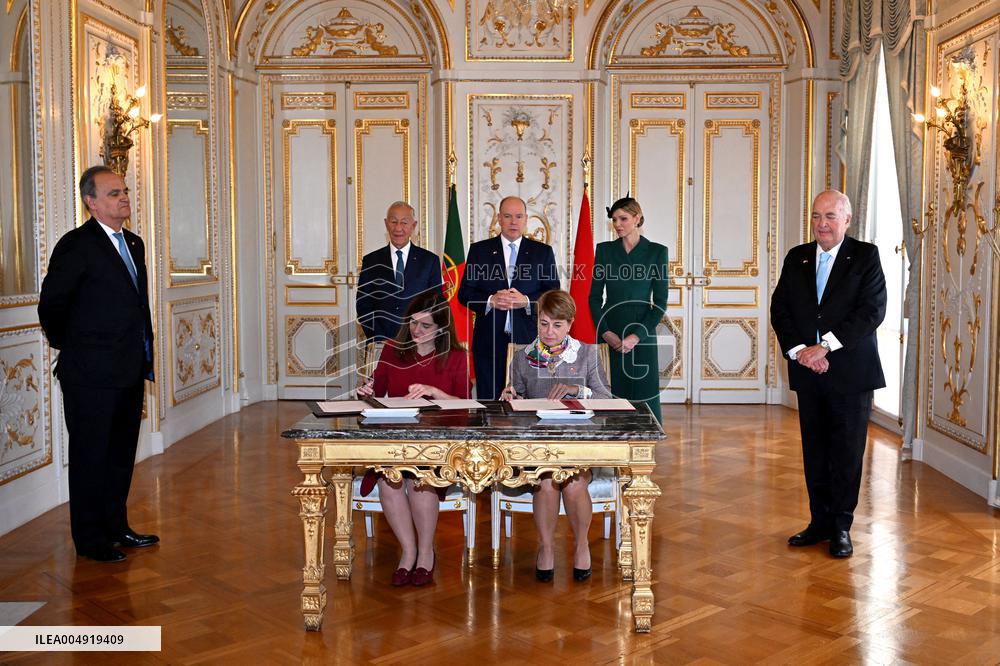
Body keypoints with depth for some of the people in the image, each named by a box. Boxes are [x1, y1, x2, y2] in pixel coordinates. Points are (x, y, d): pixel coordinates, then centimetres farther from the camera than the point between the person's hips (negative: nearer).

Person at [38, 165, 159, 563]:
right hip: (92, 374, -8)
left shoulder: (133, 244, 12)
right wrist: (70, 347, 4)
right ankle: (90, 540, 16)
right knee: (91, 457, 4)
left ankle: (116, 528, 30)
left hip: (129, 371, 8)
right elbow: (51, 305, -9)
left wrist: (144, 357, 12)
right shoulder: (77, 246, -13)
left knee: (121, 455, 17)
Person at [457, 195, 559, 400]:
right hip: (489, 341, 0)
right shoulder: (479, 250, 9)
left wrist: (526, 301, -14)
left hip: (529, 339, 0)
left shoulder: (543, 252, 9)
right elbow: (464, 293, 5)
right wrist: (490, 300, -14)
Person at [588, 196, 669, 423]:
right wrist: (605, 332, -8)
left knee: (645, 396, -2)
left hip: (642, 334, -2)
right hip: (609, 334, 2)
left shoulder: (657, 251, 1)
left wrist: (636, 336, -12)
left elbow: (660, 302, -2)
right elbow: (594, 296, 7)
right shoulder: (604, 250, 8)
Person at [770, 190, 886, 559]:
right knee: (815, 452, 10)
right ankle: (820, 521, 22)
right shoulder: (797, 258, 9)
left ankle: (841, 527, 15)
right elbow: (780, 309, 6)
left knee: (847, 453, 3)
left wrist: (825, 346, -18)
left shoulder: (865, 256, -3)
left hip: (850, 373, -4)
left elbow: (872, 310, -13)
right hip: (808, 373, 4)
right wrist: (799, 350, -10)